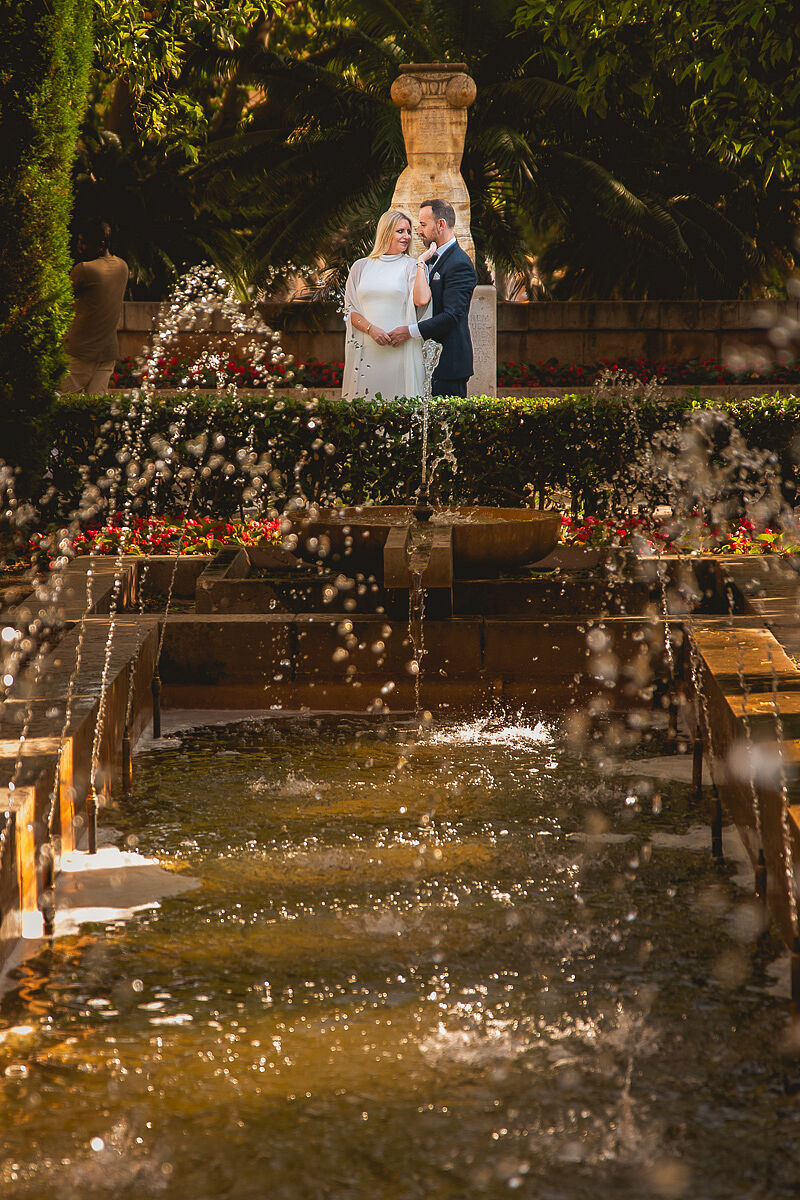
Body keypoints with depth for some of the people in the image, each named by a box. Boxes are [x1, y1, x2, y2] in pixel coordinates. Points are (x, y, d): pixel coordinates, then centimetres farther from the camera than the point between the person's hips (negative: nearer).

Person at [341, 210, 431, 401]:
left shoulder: (411, 267, 5)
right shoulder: (361, 267, 12)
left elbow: (422, 300, -13)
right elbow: (350, 310, 9)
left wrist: (421, 264, -5)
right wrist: (371, 328, -8)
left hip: (400, 348, -2)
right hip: (367, 350, 2)